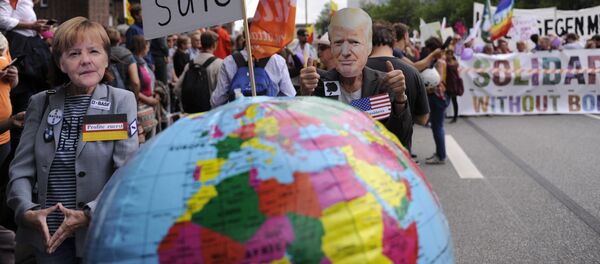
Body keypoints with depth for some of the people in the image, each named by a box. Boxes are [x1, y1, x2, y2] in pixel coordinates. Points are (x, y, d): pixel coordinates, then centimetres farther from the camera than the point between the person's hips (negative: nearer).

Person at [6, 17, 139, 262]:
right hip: (47, 236, 2)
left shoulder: (122, 101, -3)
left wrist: (90, 215, -20)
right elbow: (20, 170, 3)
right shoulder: (41, 103, 5)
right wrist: (26, 210, -14)